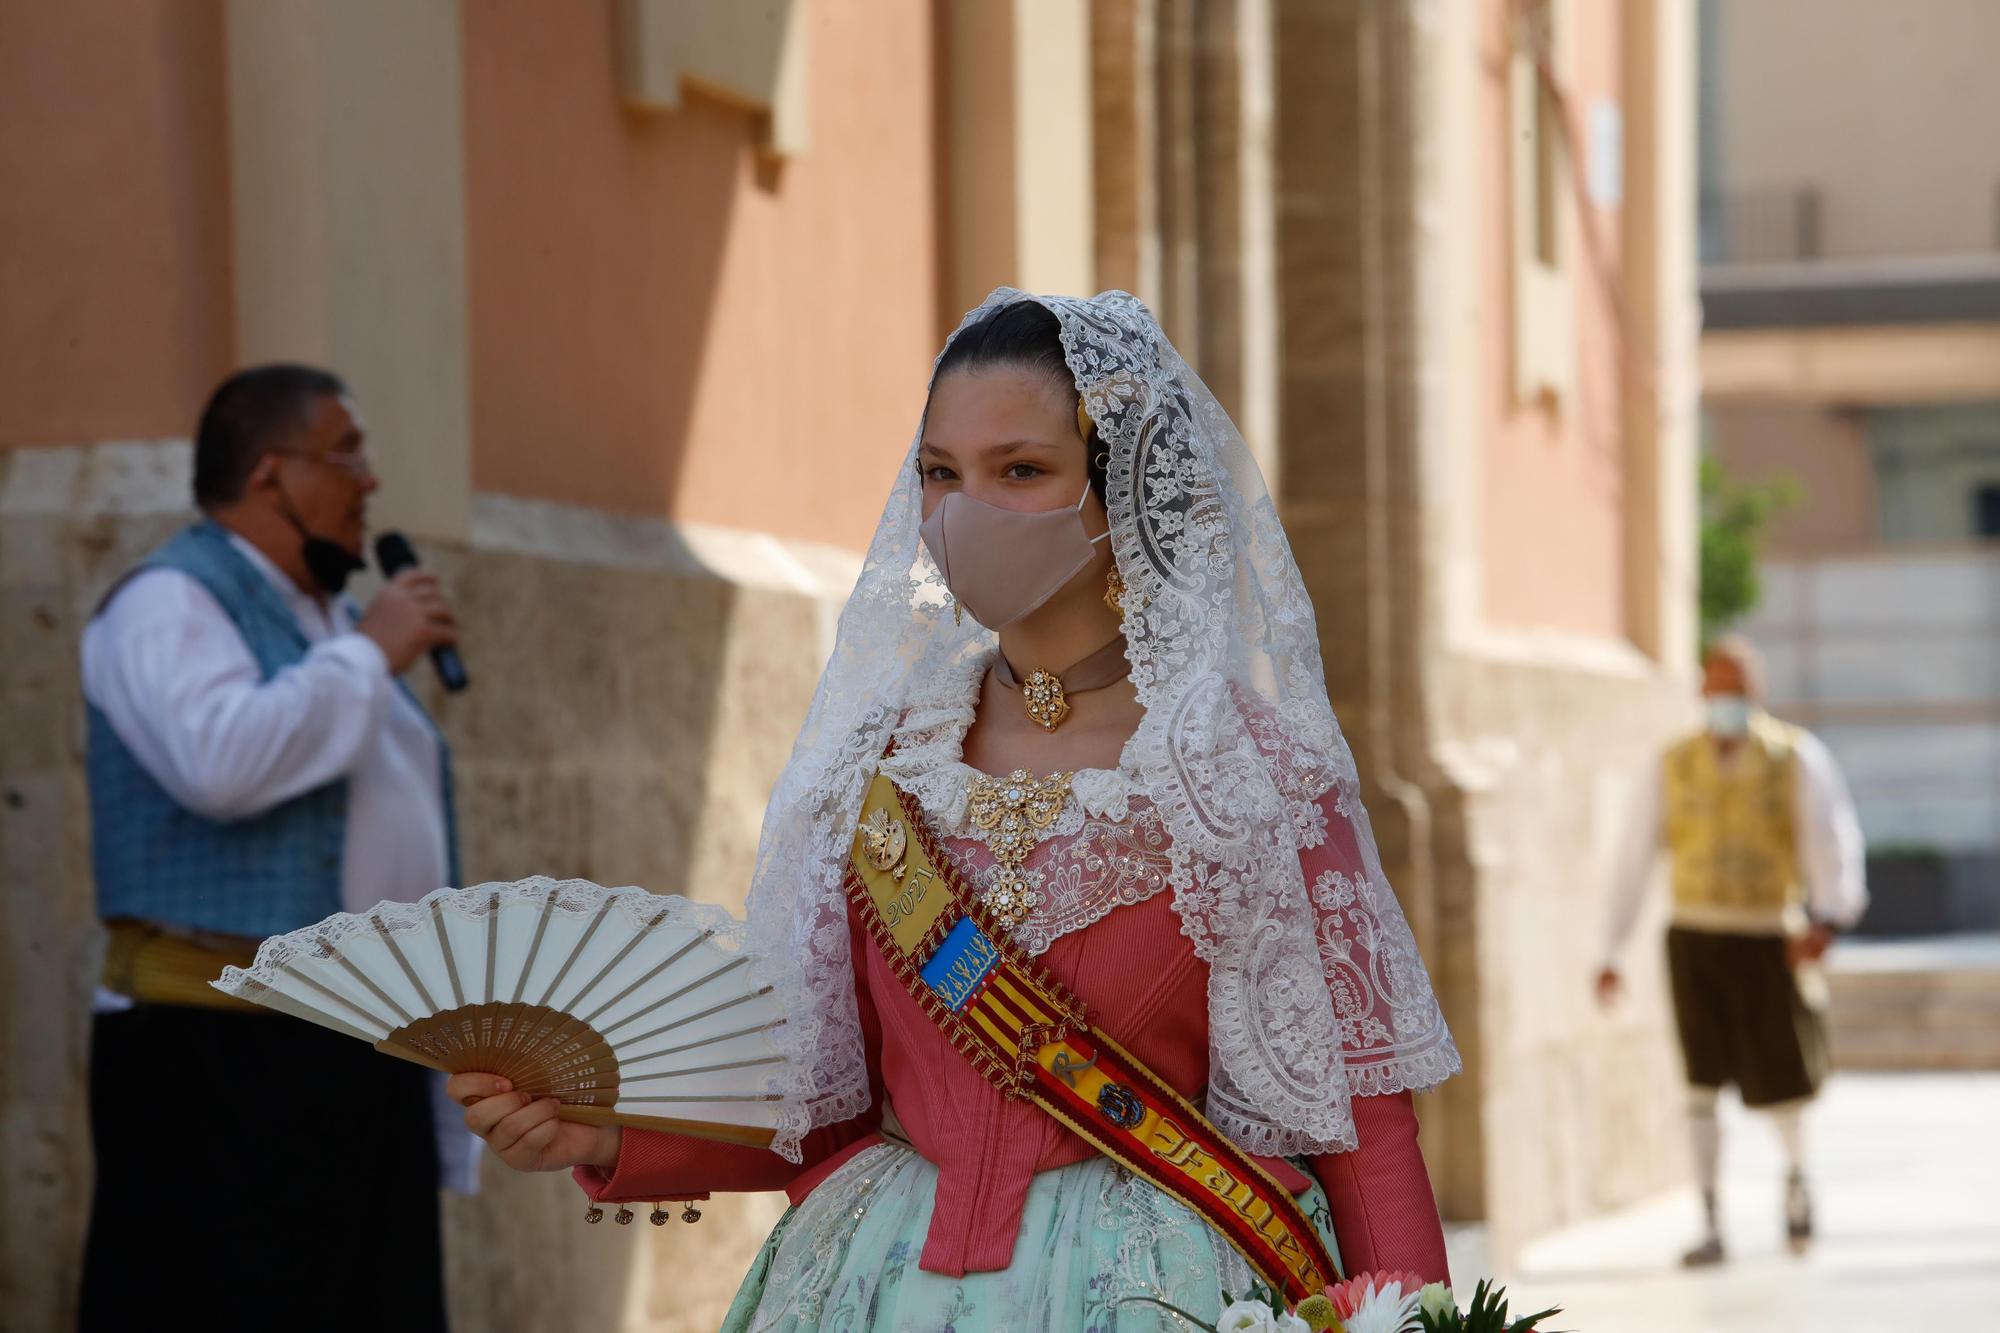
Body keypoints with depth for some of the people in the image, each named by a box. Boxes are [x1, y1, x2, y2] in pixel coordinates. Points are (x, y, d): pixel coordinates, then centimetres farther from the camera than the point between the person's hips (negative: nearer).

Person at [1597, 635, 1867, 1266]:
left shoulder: (1797, 758, -4)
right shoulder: (1672, 768, 2)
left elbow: (1831, 838, -14)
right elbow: (1634, 859, 6)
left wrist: (1826, 919, -31)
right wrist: (1611, 953, 5)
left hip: (1770, 942, -1)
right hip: (1695, 937, 1)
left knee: (1782, 1083, 4)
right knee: (1703, 1079, -9)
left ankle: (1795, 1172, 37)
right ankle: (1711, 1227, -6)